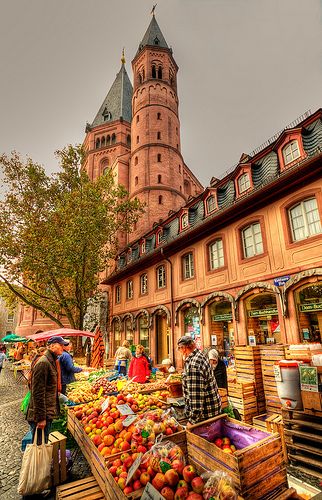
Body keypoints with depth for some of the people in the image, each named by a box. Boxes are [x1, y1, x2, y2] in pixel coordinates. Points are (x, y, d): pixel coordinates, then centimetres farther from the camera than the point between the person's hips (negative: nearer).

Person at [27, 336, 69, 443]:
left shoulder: (53, 361, 10)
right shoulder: (43, 363, -22)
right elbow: (38, 393, -24)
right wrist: (41, 418, -22)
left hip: (48, 413, 9)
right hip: (41, 415, -9)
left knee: (44, 443, 21)